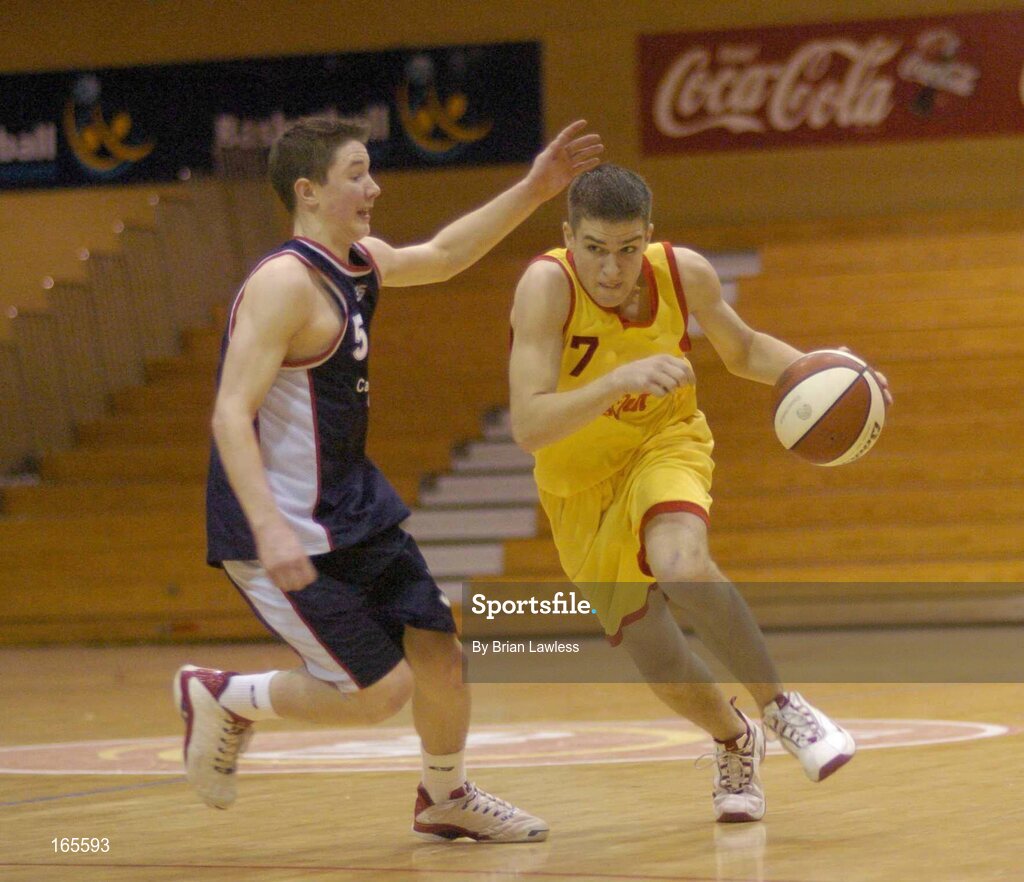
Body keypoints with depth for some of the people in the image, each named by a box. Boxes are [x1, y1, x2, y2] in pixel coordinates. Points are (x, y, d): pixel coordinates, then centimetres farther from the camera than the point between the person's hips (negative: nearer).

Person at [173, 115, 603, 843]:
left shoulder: (359, 262, 7)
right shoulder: (286, 283, -20)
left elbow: (441, 255, 25)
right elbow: (231, 415, -25)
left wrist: (531, 193, 16)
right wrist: (269, 529, -35)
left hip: (353, 510, 9)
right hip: (289, 534, -9)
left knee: (440, 654, 8)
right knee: (381, 690, -9)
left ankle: (447, 798, 31)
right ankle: (221, 698, 10)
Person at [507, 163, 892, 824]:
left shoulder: (684, 273, -17)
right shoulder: (547, 286, -29)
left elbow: (743, 350, 5)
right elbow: (529, 427, -38)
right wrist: (619, 380, -51)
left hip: (666, 446, 0)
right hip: (582, 487, 0)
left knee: (680, 565, -34)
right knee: (663, 668, 4)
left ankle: (782, 706, -14)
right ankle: (735, 739, 37)